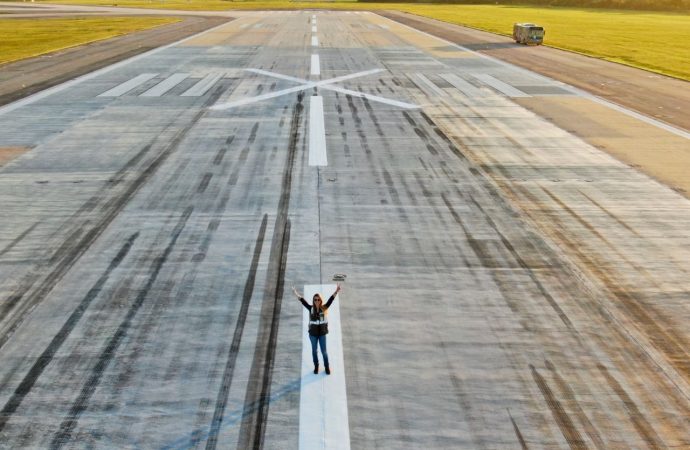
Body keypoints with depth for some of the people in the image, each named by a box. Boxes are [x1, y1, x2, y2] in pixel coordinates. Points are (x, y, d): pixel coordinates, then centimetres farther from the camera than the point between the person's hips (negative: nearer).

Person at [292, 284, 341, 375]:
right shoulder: (311, 308, -9)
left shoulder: (324, 308, -9)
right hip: (313, 333, 1)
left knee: (324, 351, 9)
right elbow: (303, 301, -17)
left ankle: (327, 366, 29)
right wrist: (296, 293, -29)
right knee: (314, 350, 16)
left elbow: (331, 300, -19)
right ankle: (316, 366, 35)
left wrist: (336, 291, -33)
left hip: (322, 333, -1)